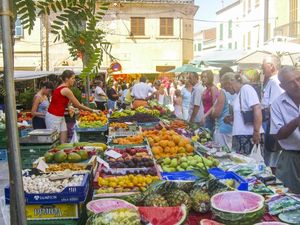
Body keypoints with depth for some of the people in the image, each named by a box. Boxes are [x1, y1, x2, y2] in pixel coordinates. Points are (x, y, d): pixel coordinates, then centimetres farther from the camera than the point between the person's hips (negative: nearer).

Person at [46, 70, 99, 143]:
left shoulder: (61, 87, 9)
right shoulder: (66, 90, -18)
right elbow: (78, 105, -14)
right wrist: (92, 111, -7)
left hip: (60, 117, 9)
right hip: (53, 117, -9)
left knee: (63, 142, 7)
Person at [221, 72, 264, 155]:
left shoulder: (246, 89, -9)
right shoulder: (239, 94, 16)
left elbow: (257, 110, -18)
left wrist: (256, 132, -22)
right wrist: (230, 118, 10)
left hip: (250, 136, -9)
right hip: (240, 136, 9)